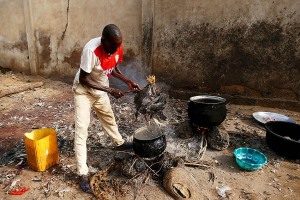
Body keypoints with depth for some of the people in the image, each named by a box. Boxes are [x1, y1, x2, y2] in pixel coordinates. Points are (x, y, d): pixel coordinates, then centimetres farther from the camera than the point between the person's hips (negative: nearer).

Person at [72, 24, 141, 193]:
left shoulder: (118, 48, -15)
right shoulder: (91, 50, -34)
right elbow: (83, 79, -28)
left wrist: (128, 81, -12)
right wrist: (110, 90, -30)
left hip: (101, 91, 6)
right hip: (83, 91, -6)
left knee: (109, 118, 23)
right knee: (82, 129, -8)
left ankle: (119, 143, 50)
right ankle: (83, 173, -1)